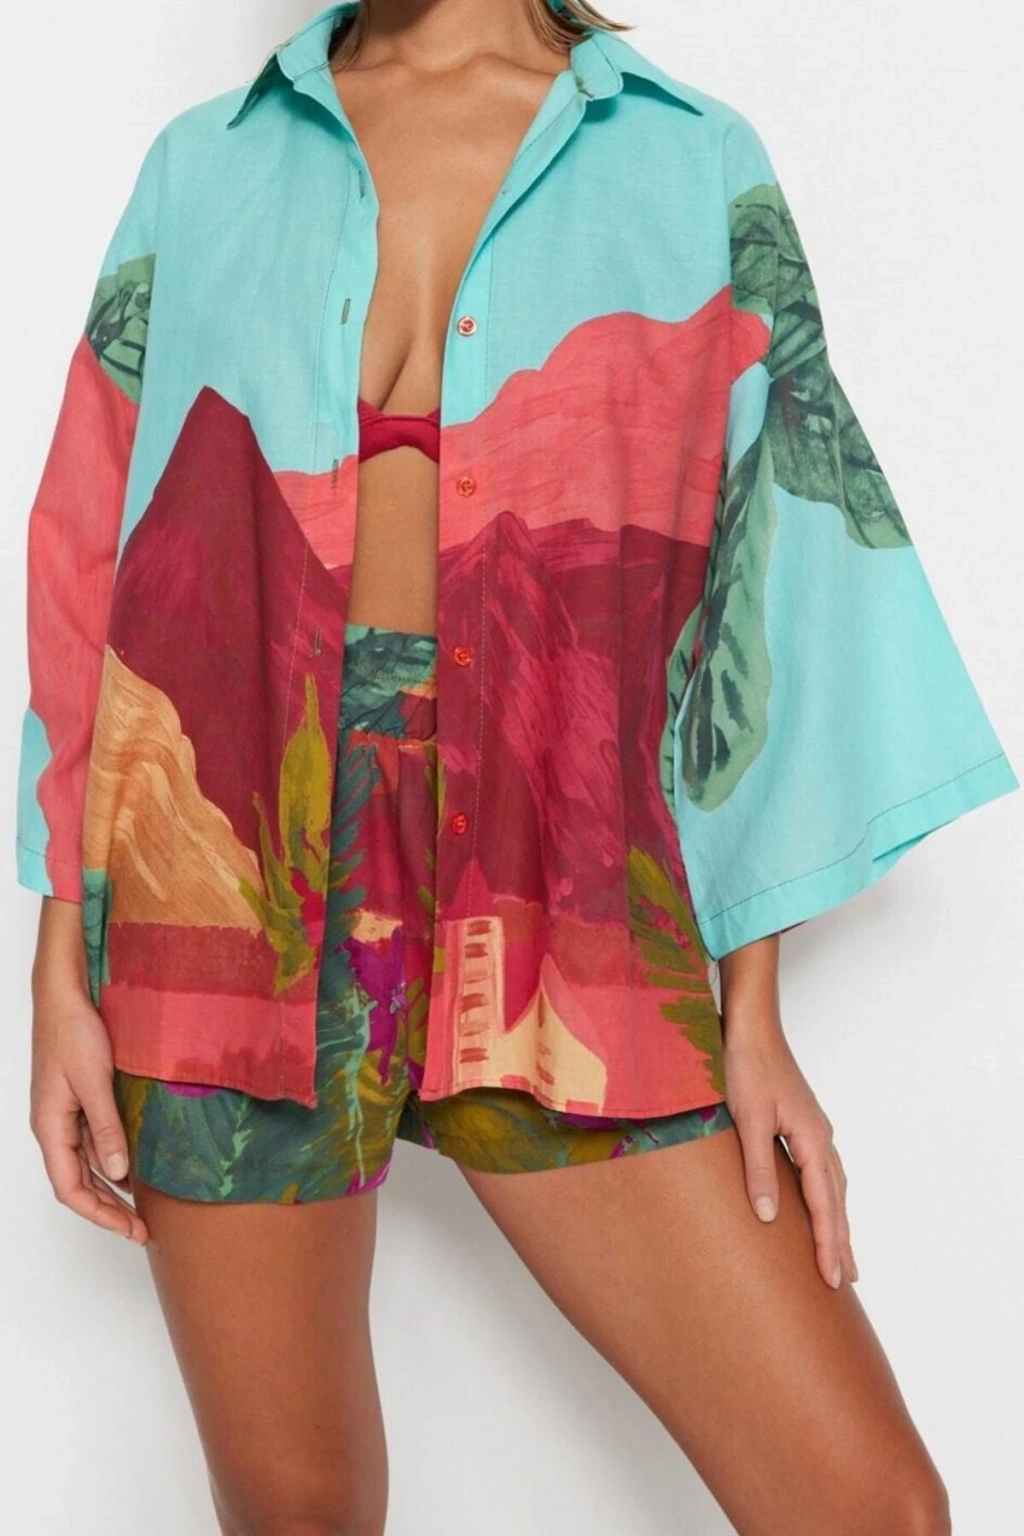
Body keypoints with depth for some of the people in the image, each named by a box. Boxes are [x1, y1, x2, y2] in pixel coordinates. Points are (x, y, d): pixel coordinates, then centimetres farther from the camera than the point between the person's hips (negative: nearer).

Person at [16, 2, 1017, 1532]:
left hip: (556, 882, 0)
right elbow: (90, 554, 9)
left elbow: (765, 570, 5)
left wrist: (752, 1014, 0)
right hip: (238, 850, 1)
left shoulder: (694, 165, 8)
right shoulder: (206, 167, 11)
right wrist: (64, 974, 3)